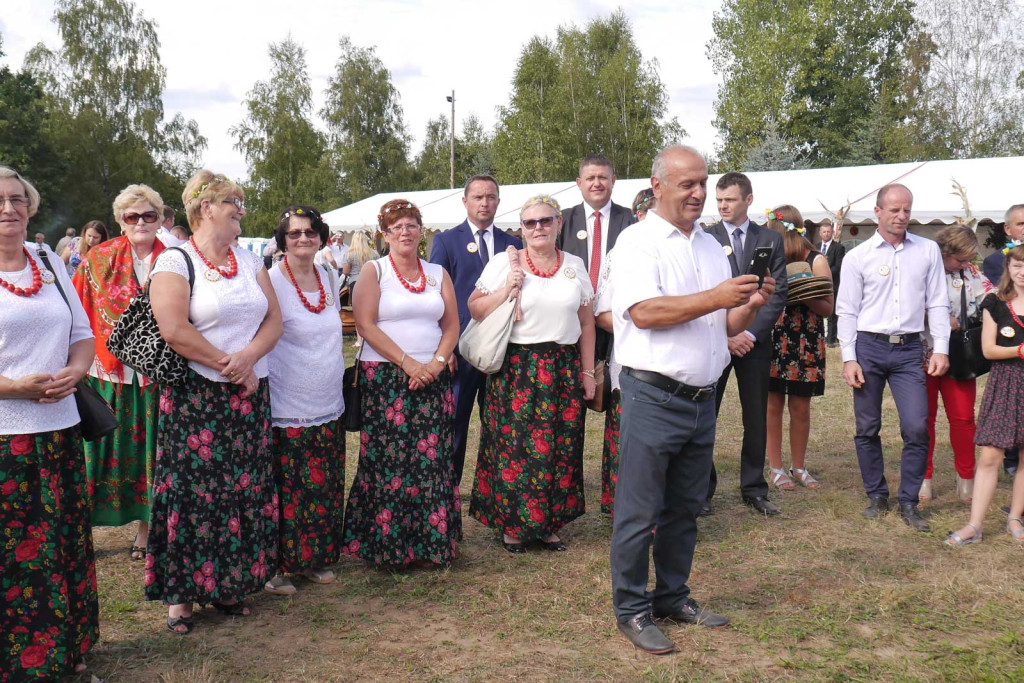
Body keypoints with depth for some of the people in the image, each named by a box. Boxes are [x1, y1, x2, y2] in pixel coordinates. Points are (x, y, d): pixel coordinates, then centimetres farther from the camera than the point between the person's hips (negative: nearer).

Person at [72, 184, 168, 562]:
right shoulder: (98, 260, 3)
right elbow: (78, 317, 3)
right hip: (107, 373, 0)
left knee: (149, 453, 8)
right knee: (102, 453, 3)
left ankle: (146, 529, 21)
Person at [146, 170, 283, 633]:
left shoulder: (250, 261, 14)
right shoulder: (175, 263, -5)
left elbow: (273, 319, 9)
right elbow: (174, 329, -16)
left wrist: (249, 356, -10)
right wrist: (228, 367, -12)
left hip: (250, 396, 6)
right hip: (196, 398, -5)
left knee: (245, 489, 7)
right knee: (194, 492, -3)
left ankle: (228, 583, 20)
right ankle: (181, 591, 10)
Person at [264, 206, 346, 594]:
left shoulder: (329, 278, 9)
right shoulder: (270, 282, -11)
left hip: (328, 407, 6)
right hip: (287, 411, -6)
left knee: (324, 488, 13)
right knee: (286, 493, 0)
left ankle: (314, 559, 27)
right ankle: (275, 566, 15)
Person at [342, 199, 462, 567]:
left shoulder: (438, 274, 15)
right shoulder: (373, 271, 3)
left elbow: (451, 325, 11)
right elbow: (366, 324, -7)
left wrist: (436, 363, -7)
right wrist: (407, 363, -14)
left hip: (432, 379, 4)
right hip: (385, 378, -3)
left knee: (431, 460, 1)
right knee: (388, 461, -5)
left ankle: (429, 543, 11)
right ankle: (387, 543, 6)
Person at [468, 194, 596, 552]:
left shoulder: (574, 266, 9)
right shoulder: (504, 262, 1)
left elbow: (586, 323, 11)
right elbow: (475, 309, -1)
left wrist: (587, 371, 8)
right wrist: (507, 289, -14)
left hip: (564, 371, 3)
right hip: (516, 369, -3)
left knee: (560, 447, 5)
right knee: (513, 446, -2)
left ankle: (549, 523, 19)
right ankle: (512, 524, 12)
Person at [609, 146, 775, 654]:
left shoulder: (711, 247, 16)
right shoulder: (638, 241, -5)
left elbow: (728, 324, 16)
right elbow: (644, 312, -19)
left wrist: (750, 304, -5)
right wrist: (715, 298, -22)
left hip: (702, 398, 7)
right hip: (654, 397, -7)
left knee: (685, 508, 15)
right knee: (639, 512, 1)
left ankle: (672, 596, 29)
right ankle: (632, 610, 12)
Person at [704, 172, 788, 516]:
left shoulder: (771, 239, 8)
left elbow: (777, 294, 2)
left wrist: (750, 334, -8)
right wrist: (724, 335, -10)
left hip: (755, 341, 2)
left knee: (756, 419, 7)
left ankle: (754, 490, 19)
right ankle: (702, 490, 9)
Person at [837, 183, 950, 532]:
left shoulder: (928, 251, 6)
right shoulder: (857, 257, 1)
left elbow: (937, 303, 7)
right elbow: (847, 311, 1)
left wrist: (941, 348, -1)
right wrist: (849, 358, -5)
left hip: (909, 350, 1)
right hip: (869, 347, -1)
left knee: (917, 428, -5)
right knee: (867, 428, 6)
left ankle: (909, 502, 10)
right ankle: (876, 495, 22)